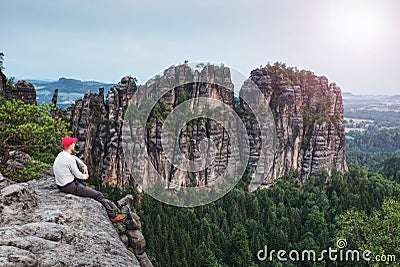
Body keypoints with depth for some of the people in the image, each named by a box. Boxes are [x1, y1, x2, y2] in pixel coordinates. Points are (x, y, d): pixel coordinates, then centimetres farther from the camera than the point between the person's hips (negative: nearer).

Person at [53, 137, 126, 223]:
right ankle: (112, 216, 2)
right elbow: (77, 175, -14)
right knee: (98, 195, -4)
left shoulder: (60, 155, 6)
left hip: (60, 185, 10)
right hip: (70, 187, -9)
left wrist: (84, 166, 14)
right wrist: (85, 176, 7)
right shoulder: (69, 159, -22)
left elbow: (75, 158, 25)